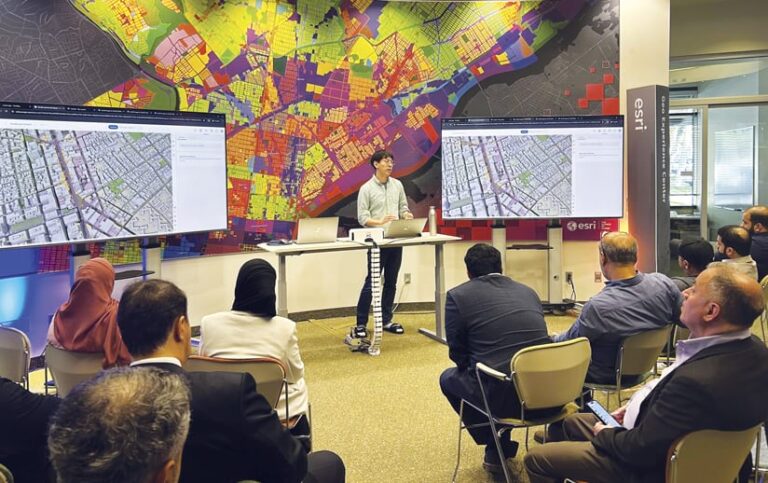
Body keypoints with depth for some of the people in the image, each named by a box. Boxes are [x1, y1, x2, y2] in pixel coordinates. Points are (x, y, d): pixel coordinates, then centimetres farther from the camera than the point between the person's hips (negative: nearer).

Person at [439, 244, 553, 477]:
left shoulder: (458, 296, -1)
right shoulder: (528, 291, 15)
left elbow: (458, 354, 2)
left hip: (502, 396, -5)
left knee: (449, 378, 24)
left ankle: (497, 450, 25)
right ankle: (500, 448, 38)